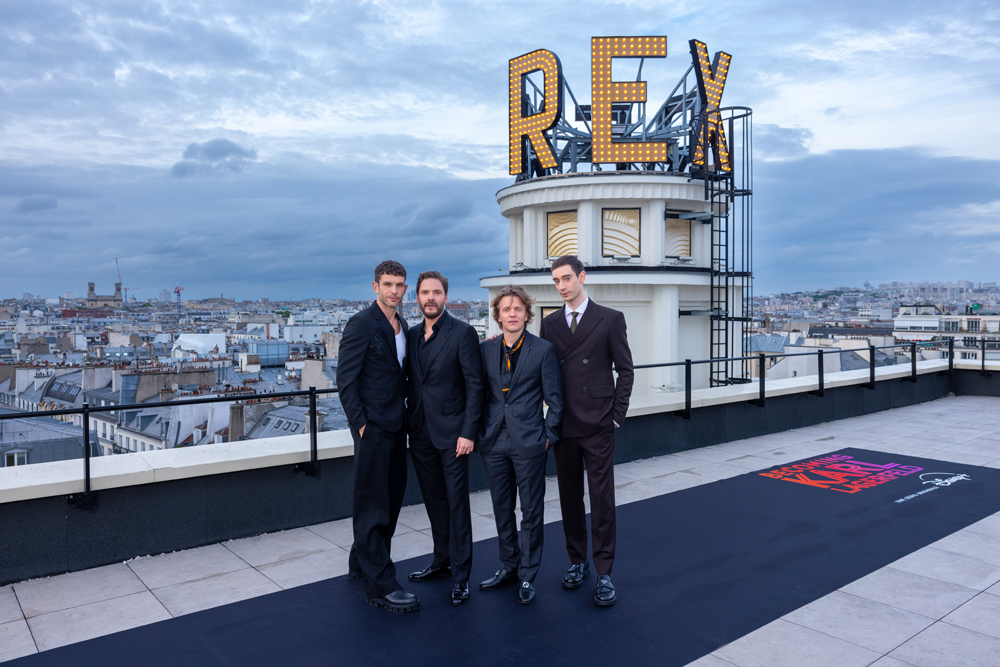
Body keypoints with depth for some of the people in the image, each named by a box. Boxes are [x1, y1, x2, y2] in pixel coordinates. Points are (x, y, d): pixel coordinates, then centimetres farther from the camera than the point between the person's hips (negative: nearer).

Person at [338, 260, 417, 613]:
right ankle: (380, 584, 6)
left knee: (391, 497, 17)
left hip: (396, 426, 9)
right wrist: (361, 424, -15)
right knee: (373, 504, -2)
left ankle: (362, 563, 34)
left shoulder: (402, 326, 12)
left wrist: (404, 417, 11)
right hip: (372, 427, -9)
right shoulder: (361, 324, -12)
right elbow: (345, 380, -13)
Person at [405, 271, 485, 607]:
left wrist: (468, 432, -16)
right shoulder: (412, 335, 11)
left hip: (451, 432, -6)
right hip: (420, 433, 6)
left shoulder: (463, 333, -8)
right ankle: (442, 560, 31)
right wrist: (408, 423, 9)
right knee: (434, 500, 16)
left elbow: (475, 385, -11)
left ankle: (460, 575, 10)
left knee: (457, 502, 0)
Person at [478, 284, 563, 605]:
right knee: (501, 509, 14)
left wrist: (547, 436, -4)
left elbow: (555, 399, -1)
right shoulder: (486, 349, 6)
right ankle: (508, 566, 31)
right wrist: (481, 431, 7)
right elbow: (481, 392, 13)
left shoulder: (543, 350, -4)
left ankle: (527, 575, 20)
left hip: (529, 442, -3)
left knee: (531, 511, 5)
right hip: (494, 442, 4)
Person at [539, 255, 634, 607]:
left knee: (602, 499, 0)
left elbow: (625, 370, 0)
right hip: (563, 426, 4)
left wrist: (617, 415, -4)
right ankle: (577, 560, 28)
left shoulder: (610, 319, -1)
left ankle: (604, 572, 10)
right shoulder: (549, 323, 9)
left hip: (598, 426, -3)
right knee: (570, 497, 12)